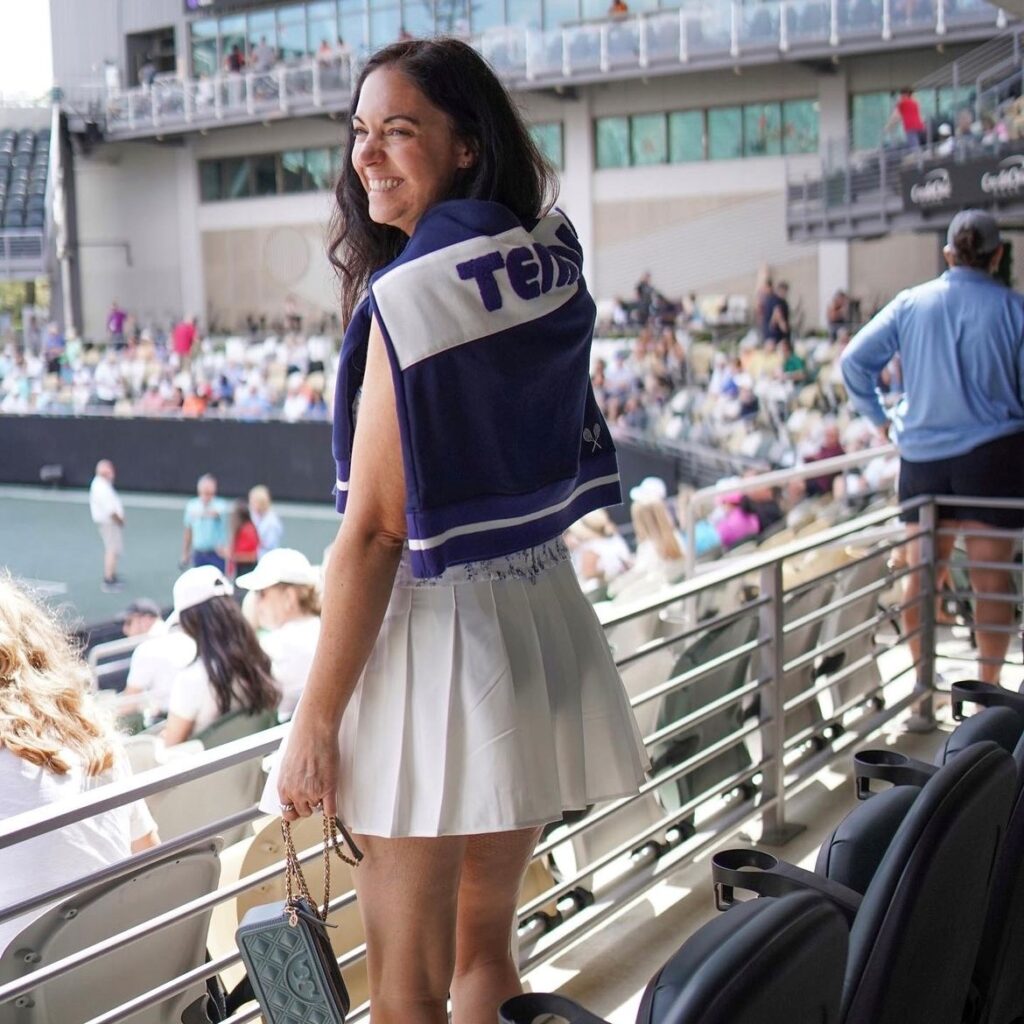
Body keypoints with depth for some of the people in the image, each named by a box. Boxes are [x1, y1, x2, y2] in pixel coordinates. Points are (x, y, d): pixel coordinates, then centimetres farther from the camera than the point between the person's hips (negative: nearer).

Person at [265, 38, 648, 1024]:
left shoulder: (411, 296, -18)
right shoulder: (552, 261, 3)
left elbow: (373, 535, -18)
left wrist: (314, 726, -14)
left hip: (439, 628, -8)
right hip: (543, 612, 8)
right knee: (485, 943, 23)